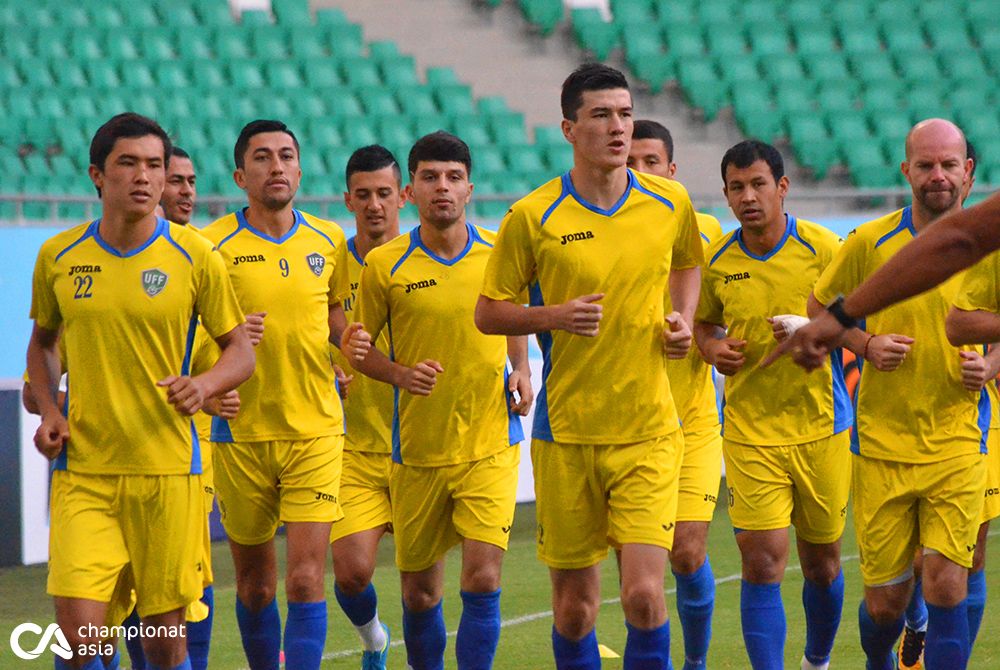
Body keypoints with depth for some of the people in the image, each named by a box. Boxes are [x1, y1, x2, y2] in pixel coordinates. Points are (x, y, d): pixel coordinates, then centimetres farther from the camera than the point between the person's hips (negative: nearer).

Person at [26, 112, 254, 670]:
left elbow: (241, 350, 5)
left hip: (168, 470, -1)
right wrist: (48, 411, 3)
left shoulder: (195, 257, -1)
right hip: (82, 471, 1)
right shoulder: (58, 257, 4)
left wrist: (205, 385, -16)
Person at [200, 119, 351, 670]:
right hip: (241, 434, -1)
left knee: (305, 579, -10)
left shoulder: (329, 241, 6)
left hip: (315, 431, 1)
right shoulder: (213, 244, -5)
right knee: (254, 584, 9)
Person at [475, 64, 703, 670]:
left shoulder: (671, 204, 2)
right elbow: (488, 313, 2)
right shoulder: (532, 218, -5)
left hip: (650, 431, 1)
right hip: (566, 430, -1)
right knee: (575, 601, 6)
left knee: (644, 592, -13)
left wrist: (683, 320, 4)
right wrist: (556, 316, -15)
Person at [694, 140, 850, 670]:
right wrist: (712, 348, -2)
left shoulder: (823, 248, -6)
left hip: (821, 427, 0)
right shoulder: (716, 261, 2)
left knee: (821, 563, 12)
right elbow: (704, 323, 20)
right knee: (762, 563, -11)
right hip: (749, 432, 0)